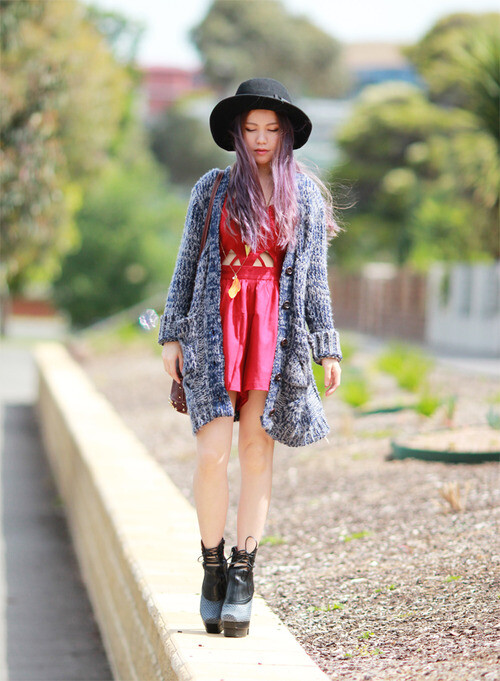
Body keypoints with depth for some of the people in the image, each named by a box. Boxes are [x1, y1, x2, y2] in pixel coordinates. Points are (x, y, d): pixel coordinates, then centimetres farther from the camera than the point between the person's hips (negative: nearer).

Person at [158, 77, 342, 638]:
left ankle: (242, 576, 7)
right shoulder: (212, 189, 7)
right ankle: (212, 566, 8)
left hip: (276, 329, 1)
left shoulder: (306, 196, 9)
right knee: (213, 452, -11)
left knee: (257, 451, -1)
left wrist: (328, 349, 5)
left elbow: (315, 278, 10)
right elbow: (186, 266, 8)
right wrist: (171, 335, 2)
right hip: (216, 328, -1)